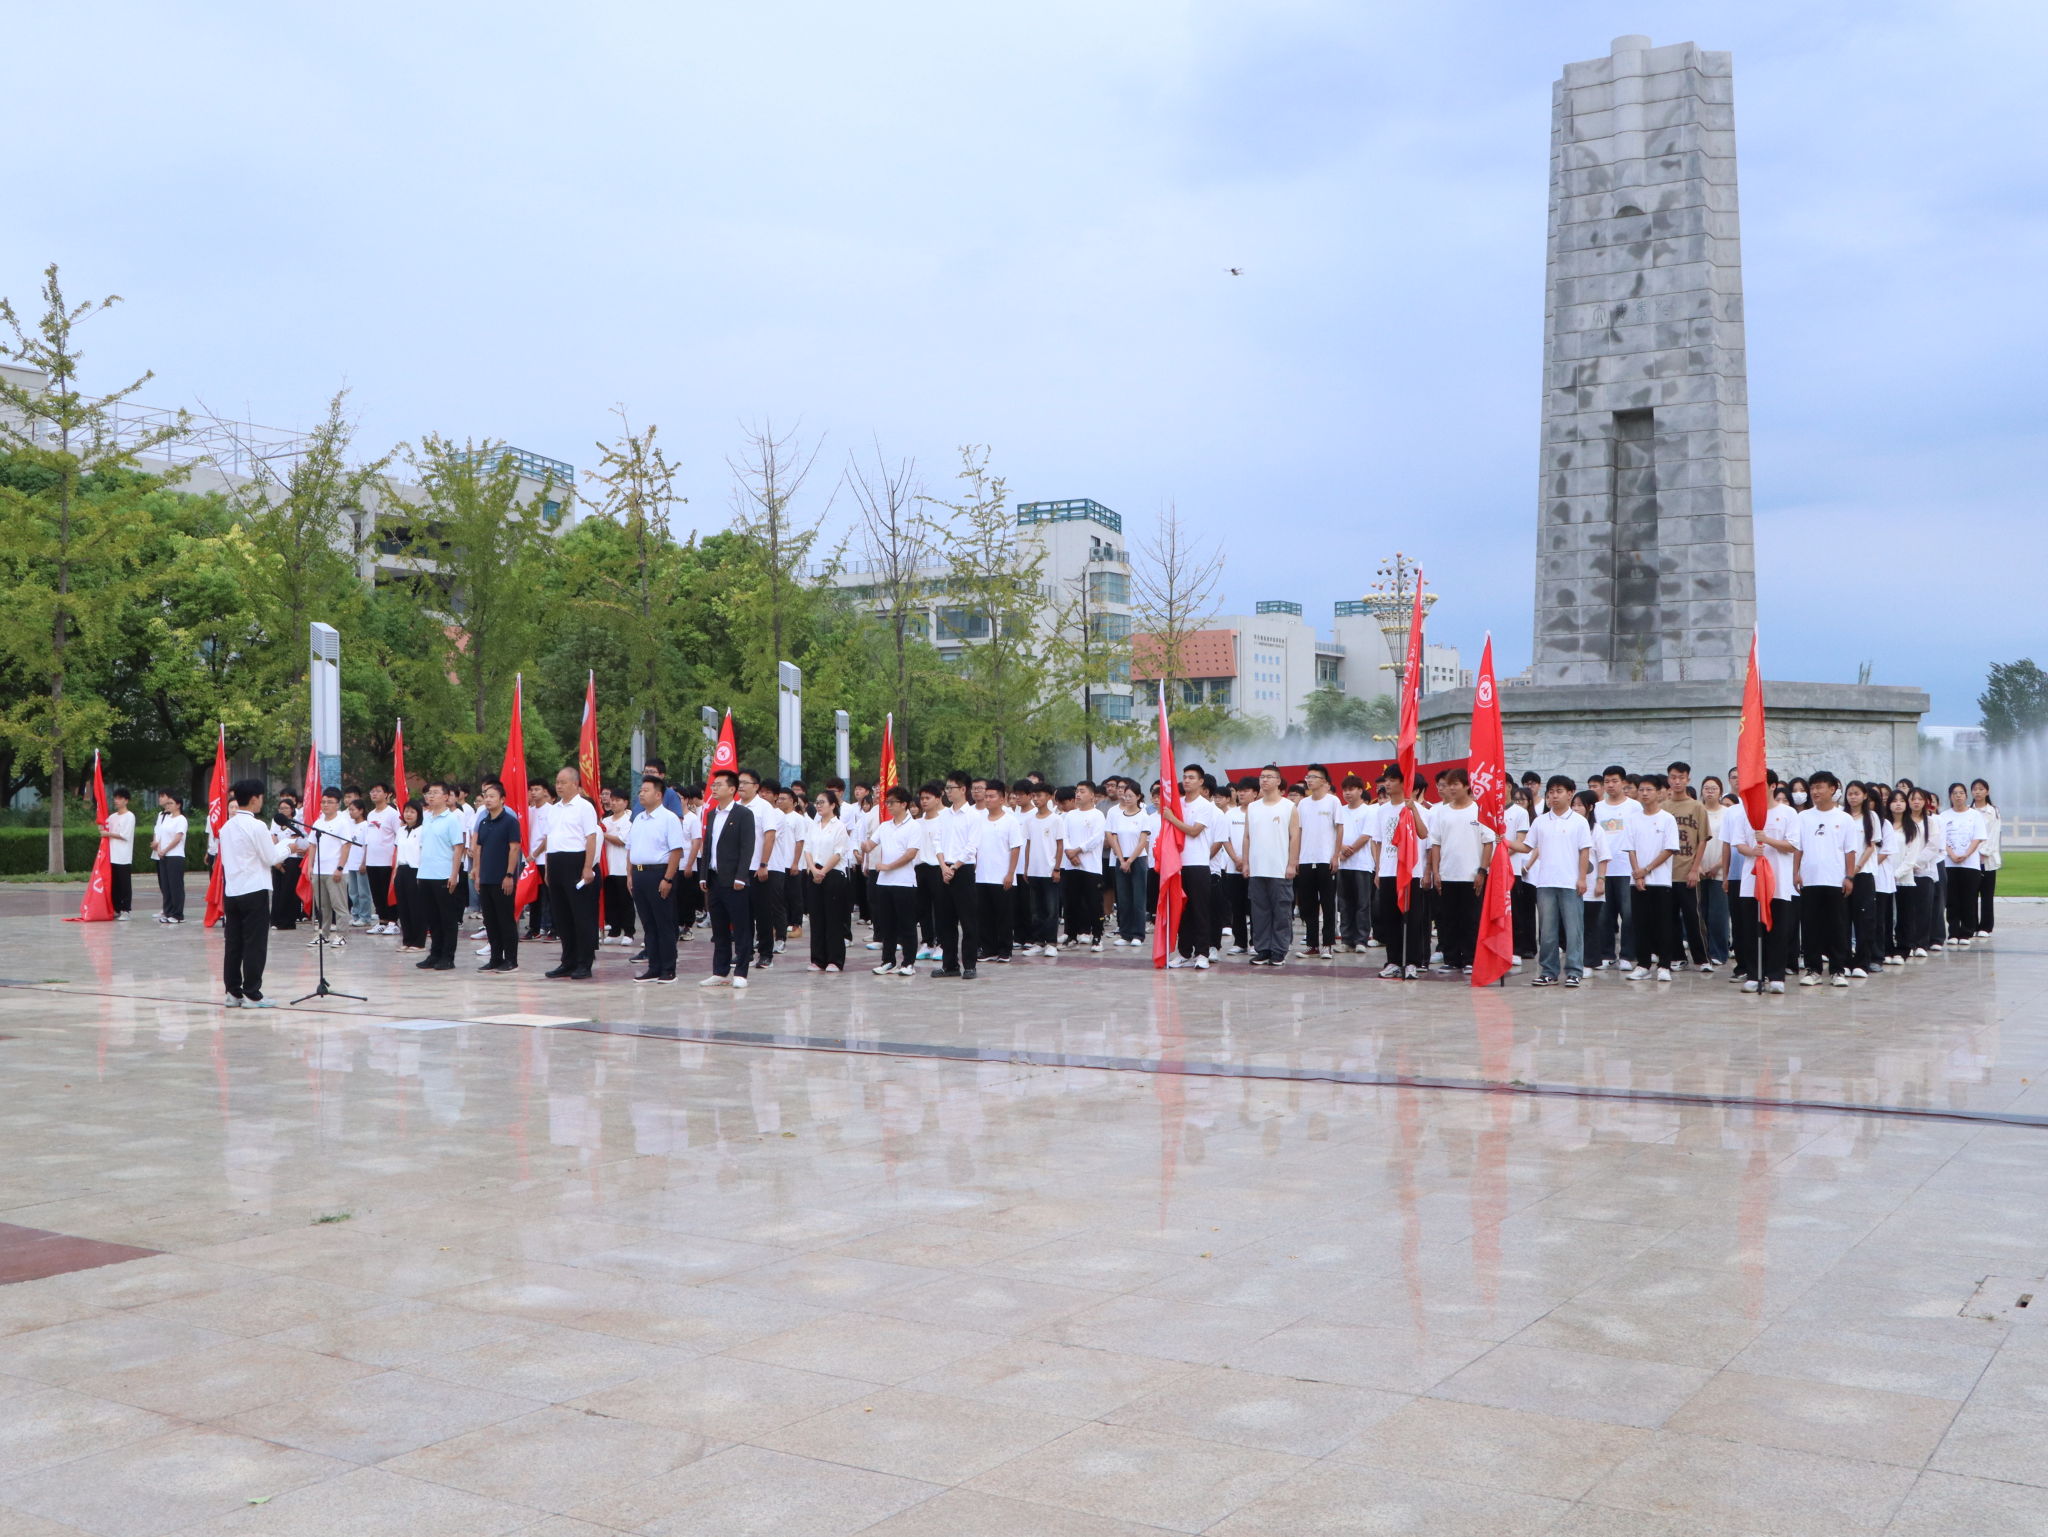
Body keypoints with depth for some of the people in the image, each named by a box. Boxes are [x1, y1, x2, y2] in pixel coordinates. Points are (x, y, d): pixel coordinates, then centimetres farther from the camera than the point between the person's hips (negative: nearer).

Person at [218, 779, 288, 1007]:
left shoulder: (226, 827, 10)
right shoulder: (256, 826, -12)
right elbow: (273, 858, -10)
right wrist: (283, 845, 11)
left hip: (230, 891, 7)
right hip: (254, 891, -7)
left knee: (233, 944, 10)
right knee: (255, 945, -2)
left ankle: (233, 992, 13)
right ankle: (252, 994, -1)